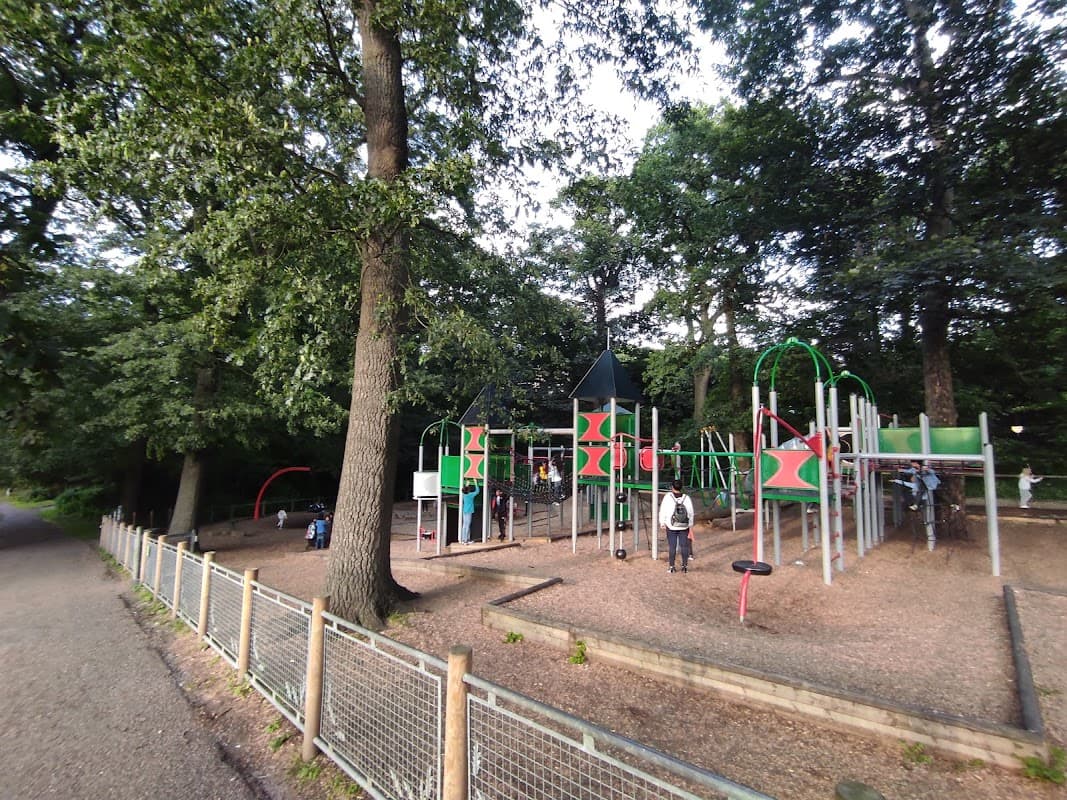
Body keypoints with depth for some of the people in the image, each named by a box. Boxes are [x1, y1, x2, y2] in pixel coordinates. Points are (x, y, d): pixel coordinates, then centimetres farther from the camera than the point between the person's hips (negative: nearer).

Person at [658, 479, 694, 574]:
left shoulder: (668, 497, -10)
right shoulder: (687, 498, -5)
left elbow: (662, 511, -6)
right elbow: (691, 513, 2)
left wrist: (662, 524, 4)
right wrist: (690, 525, 13)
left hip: (671, 527, -1)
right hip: (684, 527, 2)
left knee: (672, 546, 6)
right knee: (684, 546, 11)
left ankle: (671, 566, 11)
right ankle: (685, 566, 17)